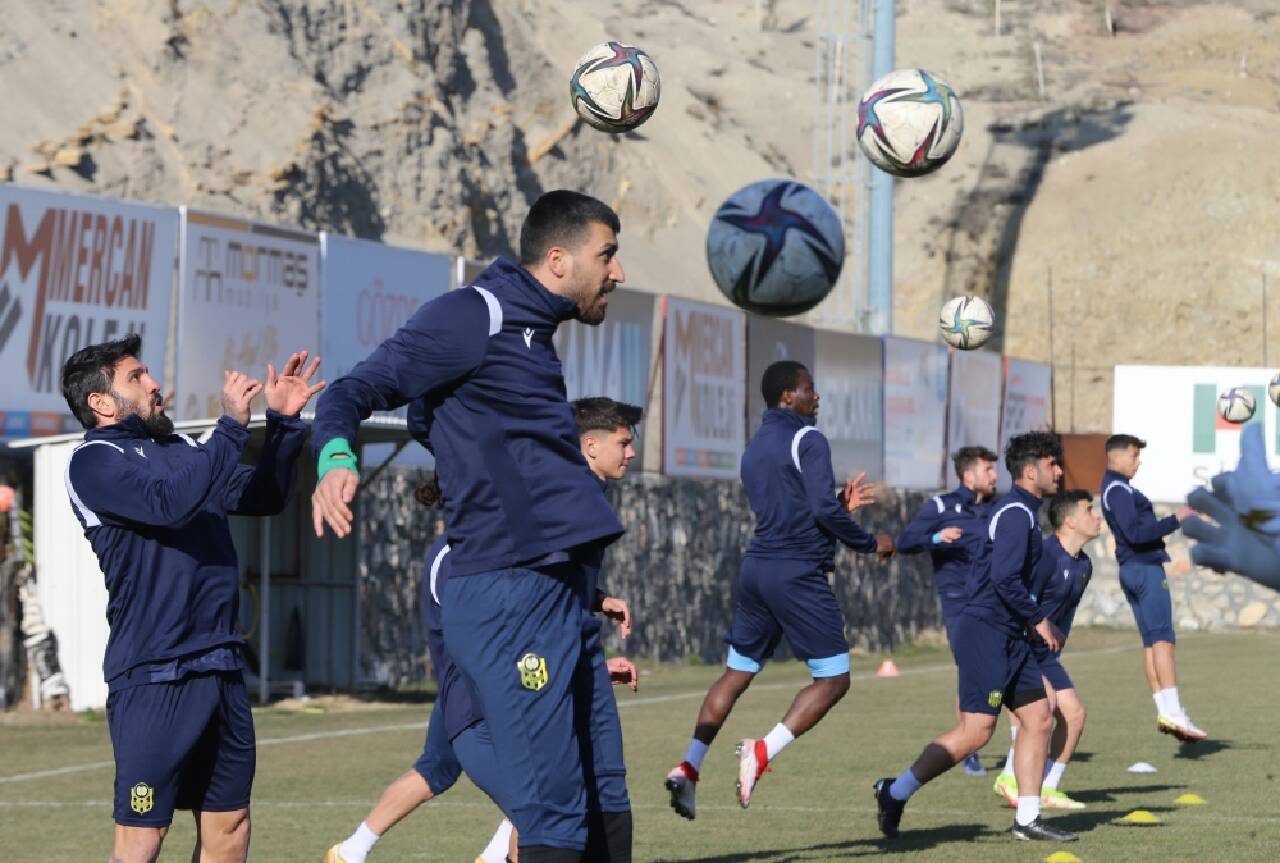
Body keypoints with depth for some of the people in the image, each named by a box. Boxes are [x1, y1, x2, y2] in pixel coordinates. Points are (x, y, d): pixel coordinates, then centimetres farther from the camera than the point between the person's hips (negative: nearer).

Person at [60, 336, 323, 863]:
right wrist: (232, 425, -21)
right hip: (154, 676, -8)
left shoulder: (179, 451, 17)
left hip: (222, 670, 8)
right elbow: (170, 502, -24)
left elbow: (264, 497, 21)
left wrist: (283, 422, 7)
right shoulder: (93, 463, -6)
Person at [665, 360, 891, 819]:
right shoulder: (808, 439, -8)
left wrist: (841, 505, 23)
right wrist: (870, 543, -4)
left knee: (737, 673, 13)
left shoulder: (755, 447, 18)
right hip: (798, 573, -8)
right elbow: (822, 509, -17)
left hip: (757, 569, 8)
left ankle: (688, 767, 1)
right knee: (833, 678, -2)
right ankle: (762, 751, -16)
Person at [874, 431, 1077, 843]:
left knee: (1039, 717, 6)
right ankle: (896, 792, -2)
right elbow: (1004, 578, -24)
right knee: (975, 731, -11)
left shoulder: (1017, 511, 18)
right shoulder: (1017, 514, -14)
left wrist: (1037, 623, 20)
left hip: (1009, 637, 11)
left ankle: (1027, 818, 7)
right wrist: (1038, 620, -13)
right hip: (986, 634, -11)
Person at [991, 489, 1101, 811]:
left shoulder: (1083, 566, 8)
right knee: (1044, 699, -26)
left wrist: (1055, 656, 22)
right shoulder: (1046, 556, -21)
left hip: (1044, 651, 9)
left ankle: (1048, 788, 10)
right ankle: (1010, 777, -14)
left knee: (1074, 712, 1)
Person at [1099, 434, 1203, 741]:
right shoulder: (1119, 490, -13)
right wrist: (1174, 520, -19)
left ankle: (1165, 713, 5)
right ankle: (1173, 713, -19)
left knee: (1150, 642, 7)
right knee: (1163, 638, -13)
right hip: (1146, 569, -10)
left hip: (1131, 569, 10)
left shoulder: (1114, 488, 19)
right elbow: (1135, 533, -23)